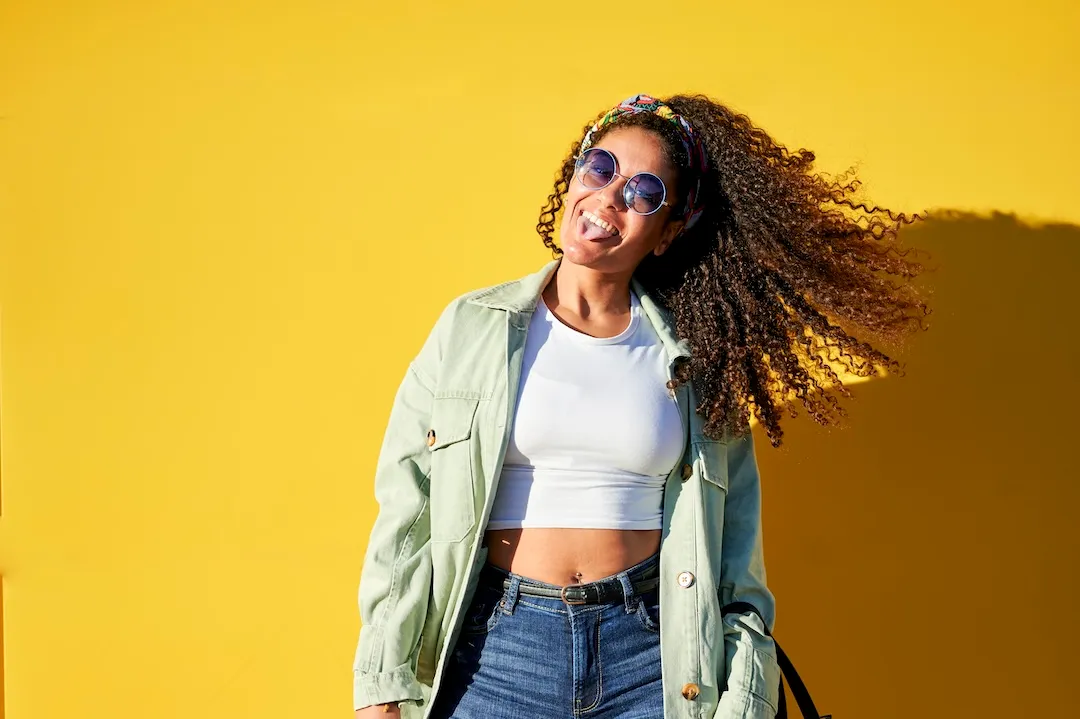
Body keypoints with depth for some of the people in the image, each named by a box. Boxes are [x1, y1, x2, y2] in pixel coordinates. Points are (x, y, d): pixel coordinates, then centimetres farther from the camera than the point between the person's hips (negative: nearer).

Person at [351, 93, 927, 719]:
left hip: (653, 650, 1)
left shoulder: (694, 359, 7)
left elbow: (735, 546, 6)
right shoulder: (472, 328, 5)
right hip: (494, 648, 0)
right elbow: (406, 514, 3)